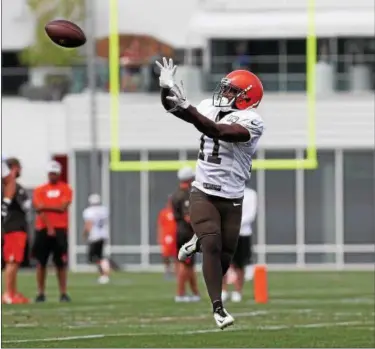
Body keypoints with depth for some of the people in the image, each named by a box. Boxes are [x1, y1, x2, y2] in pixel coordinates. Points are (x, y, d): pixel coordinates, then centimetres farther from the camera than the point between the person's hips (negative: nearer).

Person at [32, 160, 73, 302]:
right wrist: (49, 228, -13)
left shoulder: (65, 189, 5)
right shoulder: (39, 190, 7)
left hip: (60, 230, -1)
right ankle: (41, 293, 5)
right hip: (43, 229, 1)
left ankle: (63, 293, 2)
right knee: (41, 262, 0)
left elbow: (62, 208, -8)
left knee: (61, 263, -1)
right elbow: (40, 211, -3)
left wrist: (45, 207, -8)